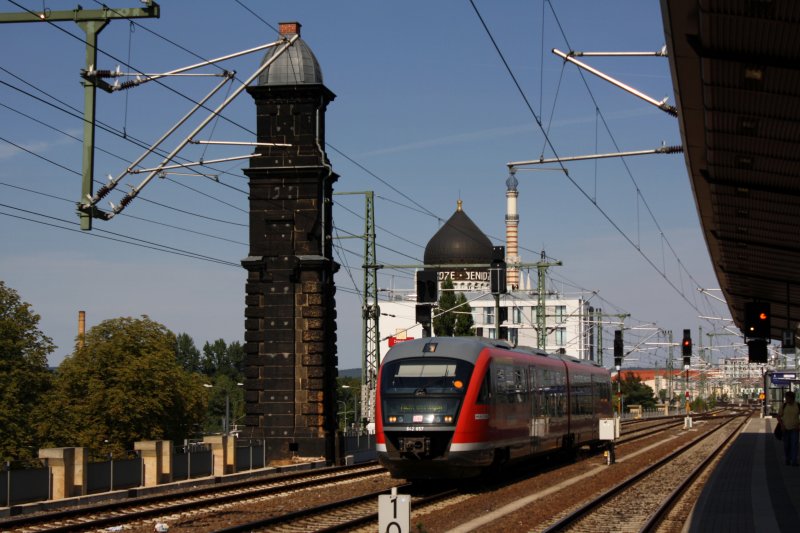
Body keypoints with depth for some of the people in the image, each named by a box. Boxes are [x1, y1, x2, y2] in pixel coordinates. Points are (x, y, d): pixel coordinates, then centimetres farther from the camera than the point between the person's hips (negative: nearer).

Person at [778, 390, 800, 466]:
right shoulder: (784, 406, -4)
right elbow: (779, 416, 2)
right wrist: (782, 425, -9)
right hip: (786, 428, 1)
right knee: (786, 445, 6)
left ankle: (794, 461, -12)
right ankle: (787, 459, 25)